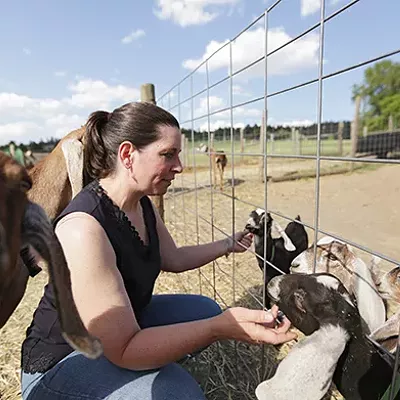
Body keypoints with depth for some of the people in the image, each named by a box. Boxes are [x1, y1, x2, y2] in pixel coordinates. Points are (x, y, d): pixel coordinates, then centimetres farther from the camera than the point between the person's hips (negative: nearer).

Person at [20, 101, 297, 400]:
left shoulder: (143, 204, -7)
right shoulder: (82, 227, -34)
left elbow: (173, 259, 9)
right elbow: (125, 350, -31)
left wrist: (228, 245, 12)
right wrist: (221, 327, -39)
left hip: (123, 325, 8)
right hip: (63, 362, -7)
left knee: (205, 310, 5)